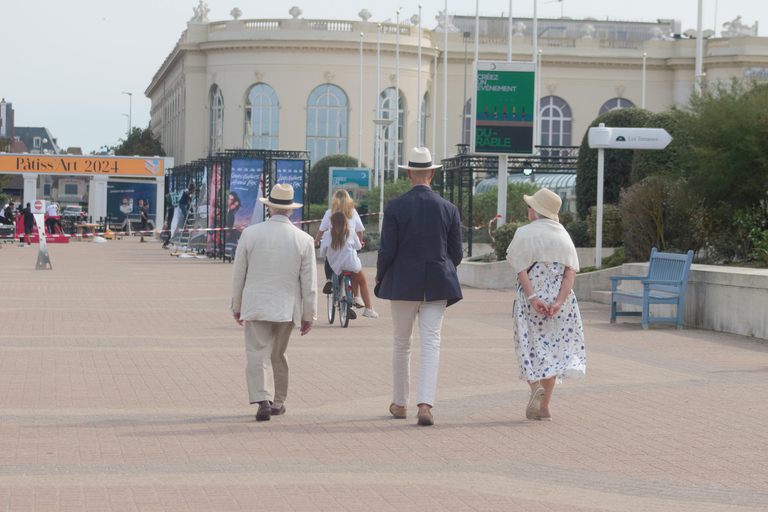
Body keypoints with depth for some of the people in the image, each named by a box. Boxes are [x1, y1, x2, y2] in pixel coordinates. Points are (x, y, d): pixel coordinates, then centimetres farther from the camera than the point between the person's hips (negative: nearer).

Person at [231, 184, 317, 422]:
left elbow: (238, 274, 2)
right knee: (278, 356, 16)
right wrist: (309, 315, 6)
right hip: (286, 308, 2)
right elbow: (309, 283, -2)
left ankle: (263, 399, -21)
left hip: (255, 306, -1)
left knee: (257, 354, -4)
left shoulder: (250, 234, -4)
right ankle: (277, 402, 24)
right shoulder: (304, 240, -3)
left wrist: (237, 305, 14)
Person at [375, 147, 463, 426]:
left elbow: (387, 251, -8)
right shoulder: (449, 209, -1)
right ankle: (425, 404, -15)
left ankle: (400, 403, 25)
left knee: (402, 345, 14)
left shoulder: (394, 207, -7)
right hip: (437, 287, 1)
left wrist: (379, 278, 9)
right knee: (431, 345, -1)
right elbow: (456, 253, 4)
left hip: (403, 285, -1)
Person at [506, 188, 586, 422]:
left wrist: (533, 298, -17)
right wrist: (559, 302, -10)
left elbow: (521, 270, -13)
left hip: (531, 297, -3)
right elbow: (571, 271, -3)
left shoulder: (524, 233, -4)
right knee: (553, 347, 9)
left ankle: (535, 384, -20)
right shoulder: (563, 234, 7)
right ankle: (544, 406, 9)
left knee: (530, 345, 8)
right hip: (559, 298, 3)